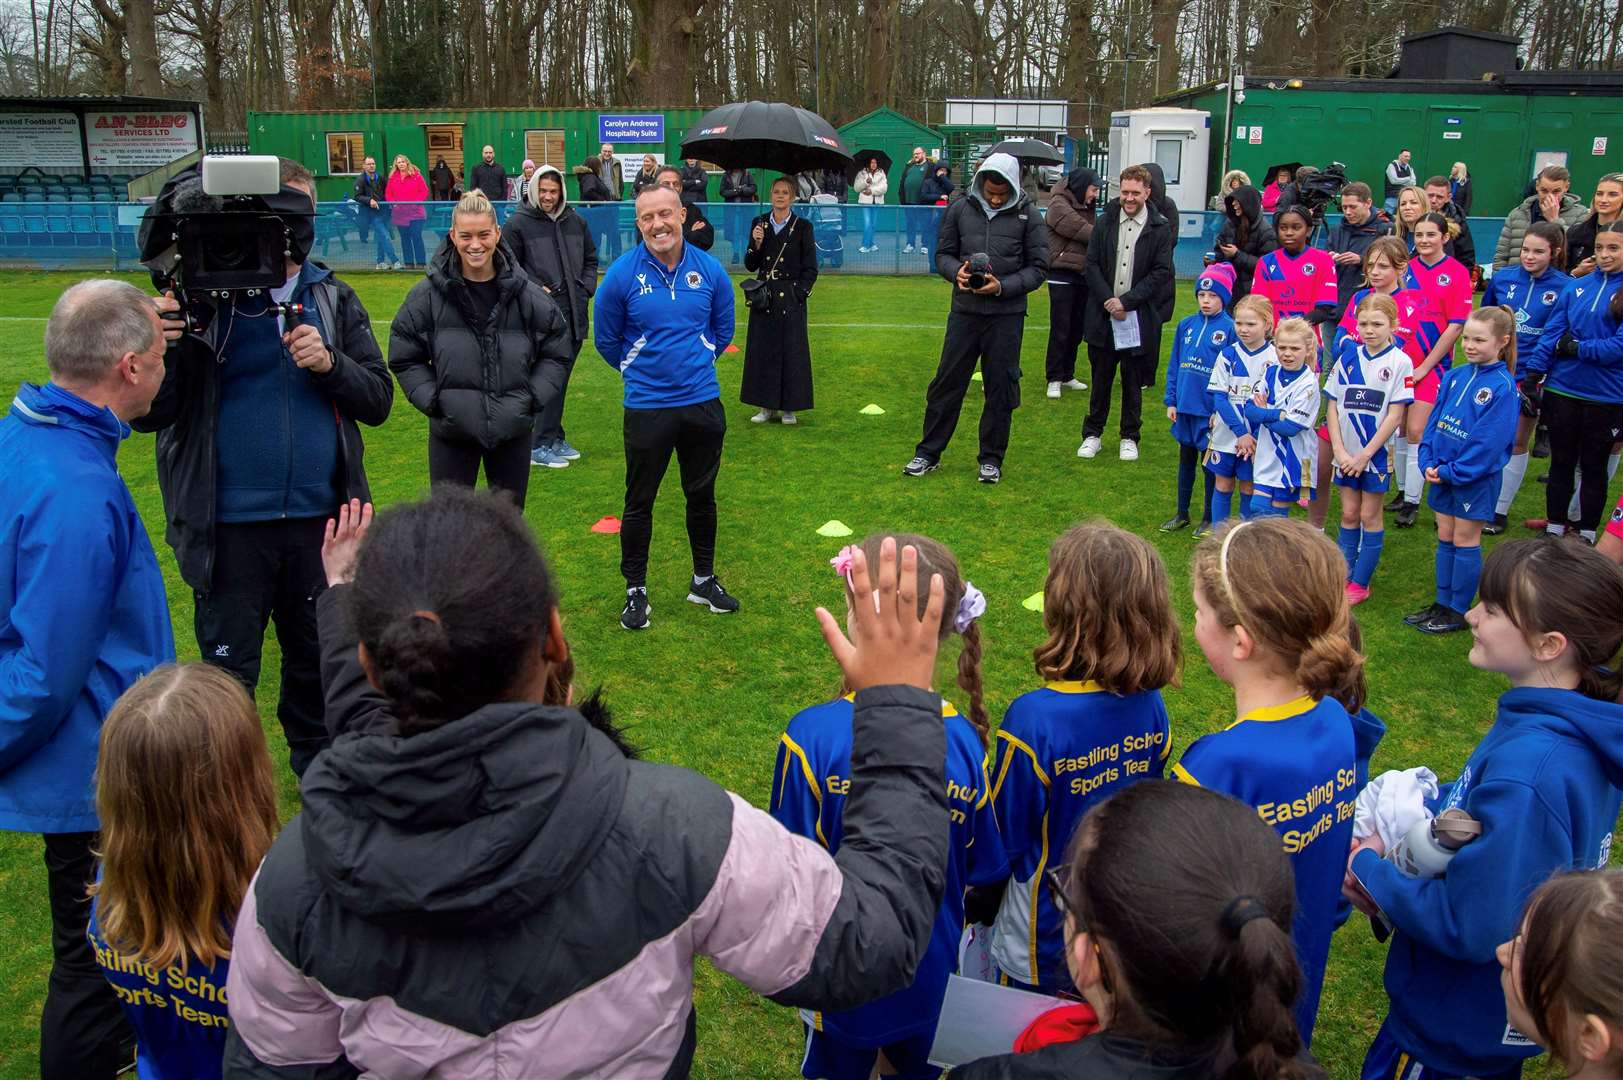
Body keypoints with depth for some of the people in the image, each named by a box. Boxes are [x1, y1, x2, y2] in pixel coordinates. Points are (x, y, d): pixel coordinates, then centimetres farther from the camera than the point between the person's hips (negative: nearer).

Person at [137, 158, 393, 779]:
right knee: (228, 675, 10)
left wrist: (330, 364, -18)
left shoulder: (333, 298, 3)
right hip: (229, 525, -3)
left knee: (319, 662, 19)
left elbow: (378, 400, 1)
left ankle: (318, 766, 41)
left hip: (319, 518, 3)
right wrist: (158, 350, -27)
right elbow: (149, 416, -8)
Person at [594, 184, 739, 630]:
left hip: (703, 403, 3)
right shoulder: (622, 275, -10)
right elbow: (606, 340, 4)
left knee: (702, 495, 15)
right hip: (647, 406, -2)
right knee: (639, 502, 5)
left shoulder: (710, 270, -3)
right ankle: (636, 590, 20)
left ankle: (704, 580, 31)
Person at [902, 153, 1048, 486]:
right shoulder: (960, 210, 4)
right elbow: (943, 254, 10)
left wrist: (1003, 287, -15)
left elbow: (1038, 268, -1)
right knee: (947, 383, 5)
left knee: (1001, 388, 6)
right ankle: (928, 453, 17)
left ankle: (991, 460, 18)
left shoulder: (1028, 217, -1)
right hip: (964, 311, 1)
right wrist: (956, 271, -13)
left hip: (1007, 315, -1)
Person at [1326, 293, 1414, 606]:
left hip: (1377, 452, -4)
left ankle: (1361, 583, 12)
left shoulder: (1399, 362, -10)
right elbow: (1332, 405, 2)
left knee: (1369, 516, 5)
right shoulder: (1348, 356, 1)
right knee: (1349, 513, 11)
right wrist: (1339, 450, -7)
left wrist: (1365, 454, -13)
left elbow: (1395, 416, -12)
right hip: (1346, 452, 4)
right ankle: (1343, 577, 18)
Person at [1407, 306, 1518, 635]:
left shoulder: (1503, 386, -16)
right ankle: (1443, 604, 25)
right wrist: (1429, 462, -5)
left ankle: (1459, 612, 14)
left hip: (1477, 477, -6)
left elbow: (1490, 441, -20)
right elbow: (1435, 420, 7)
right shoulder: (1454, 377, 4)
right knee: (1445, 538, 14)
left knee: (1465, 541, 3)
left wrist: (1452, 472, -18)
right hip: (1444, 472, 6)